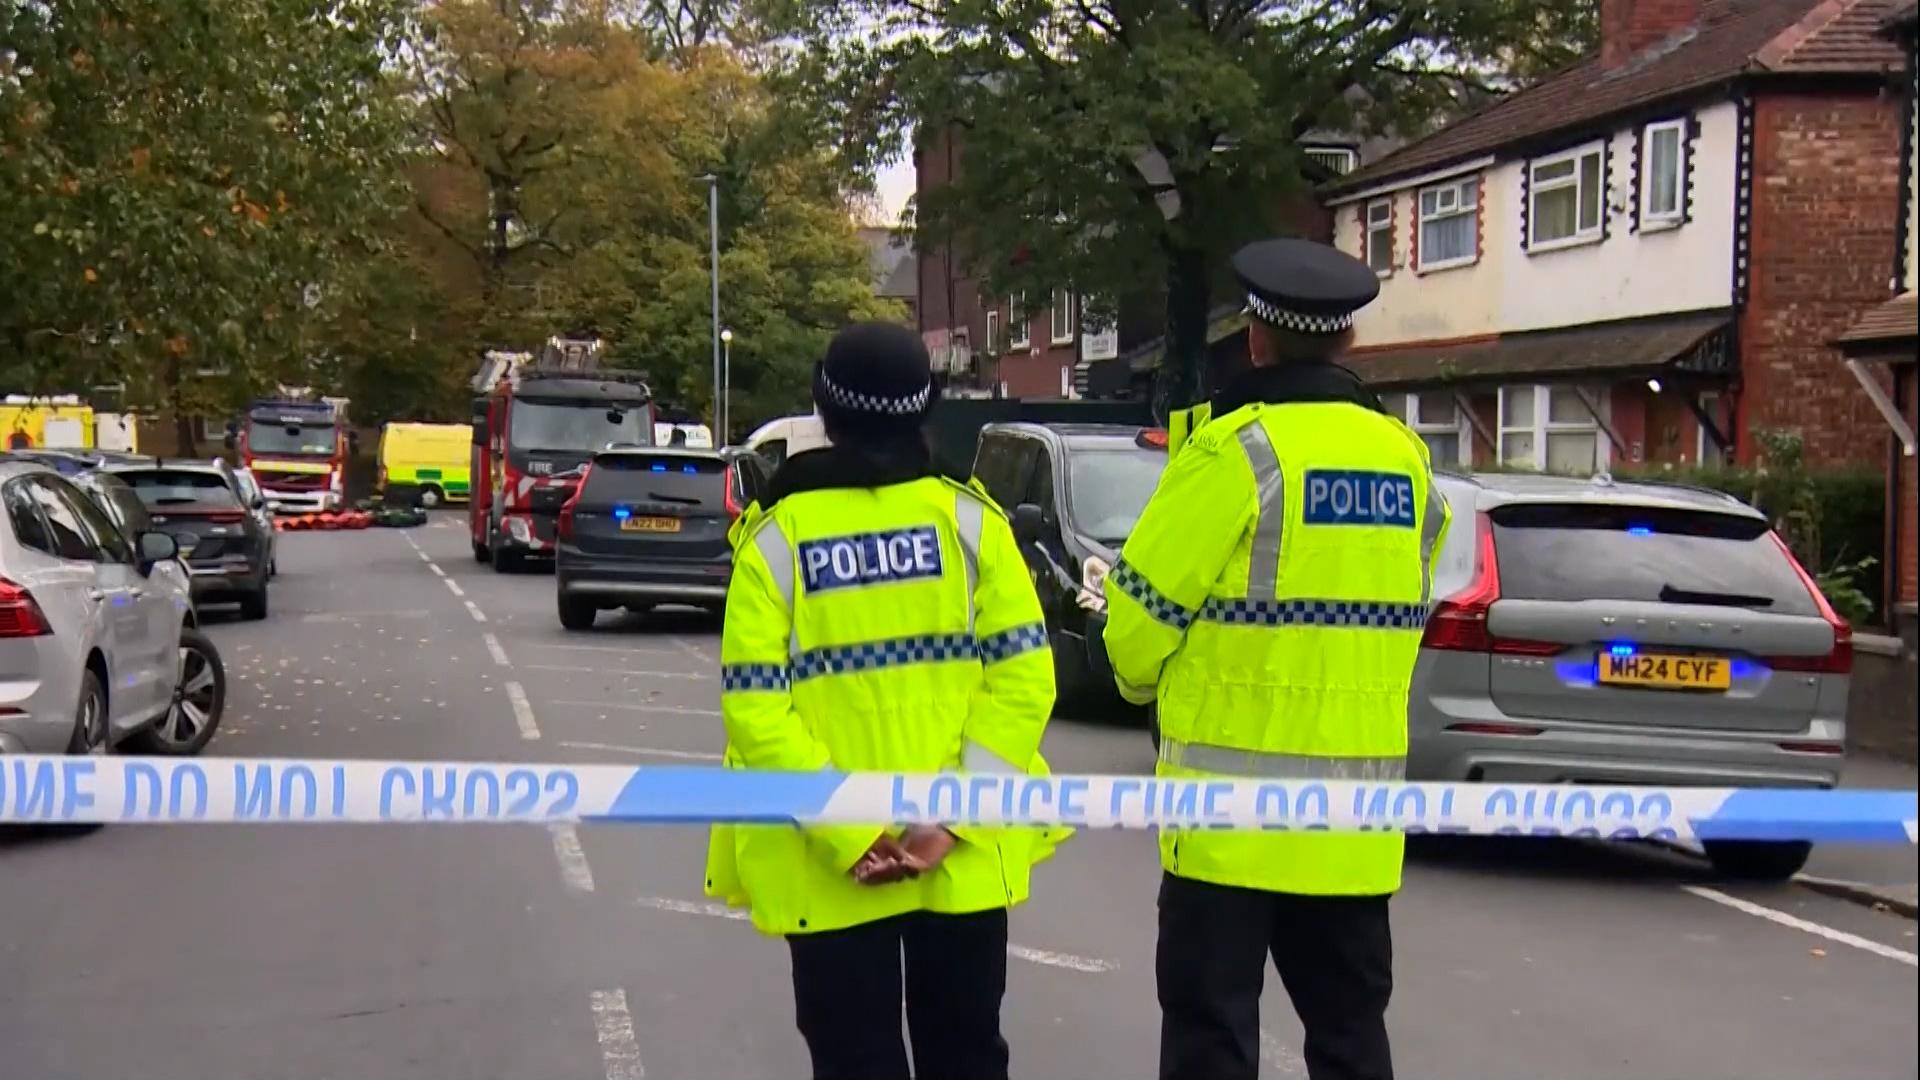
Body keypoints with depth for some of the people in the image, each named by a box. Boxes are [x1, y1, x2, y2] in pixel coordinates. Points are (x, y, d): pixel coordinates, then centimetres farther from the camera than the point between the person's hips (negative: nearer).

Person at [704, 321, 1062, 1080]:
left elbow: (758, 708, -13)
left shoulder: (776, 537, -6)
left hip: (829, 870, -1)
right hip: (966, 857, 2)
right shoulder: (969, 518, -2)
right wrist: (957, 815, -11)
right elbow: (1022, 674, -9)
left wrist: (846, 836, -13)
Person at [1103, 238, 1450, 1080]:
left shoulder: (1236, 449, -13)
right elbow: (1404, 611, 11)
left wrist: (1145, 681, 12)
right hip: (1354, 818, 6)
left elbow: (1142, 609, -9)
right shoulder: (1405, 458, 6)